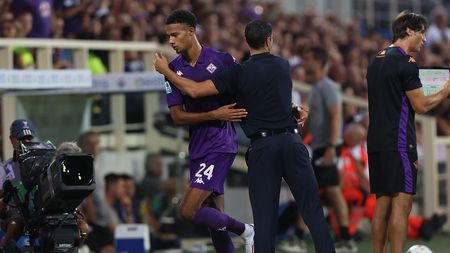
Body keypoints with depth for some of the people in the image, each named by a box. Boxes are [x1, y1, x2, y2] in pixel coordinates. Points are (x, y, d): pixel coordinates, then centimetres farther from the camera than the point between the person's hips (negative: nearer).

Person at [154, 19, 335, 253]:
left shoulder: (239, 74, -3)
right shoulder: (283, 66, 10)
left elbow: (194, 90, -5)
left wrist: (165, 70, 7)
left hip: (262, 146, -2)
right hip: (291, 140, 2)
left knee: (264, 216, 0)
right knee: (312, 208, 3)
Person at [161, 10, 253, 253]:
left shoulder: (222, 59, -7)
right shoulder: (173, 69, 4)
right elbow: (177, 116, -2)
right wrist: (215, 115, -15)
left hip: (220, 144, -5)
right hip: (197, 148, 5)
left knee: (188, 210, -15)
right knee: (214, 217, 7)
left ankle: (246, 232, 3)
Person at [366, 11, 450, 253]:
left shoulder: (376, 61, 15)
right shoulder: (406, 62, -11)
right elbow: (420, 105, -11)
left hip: (376, 142, 9)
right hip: (398, 142, -8)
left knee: (382, 203, 10)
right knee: (401, 203, -8)